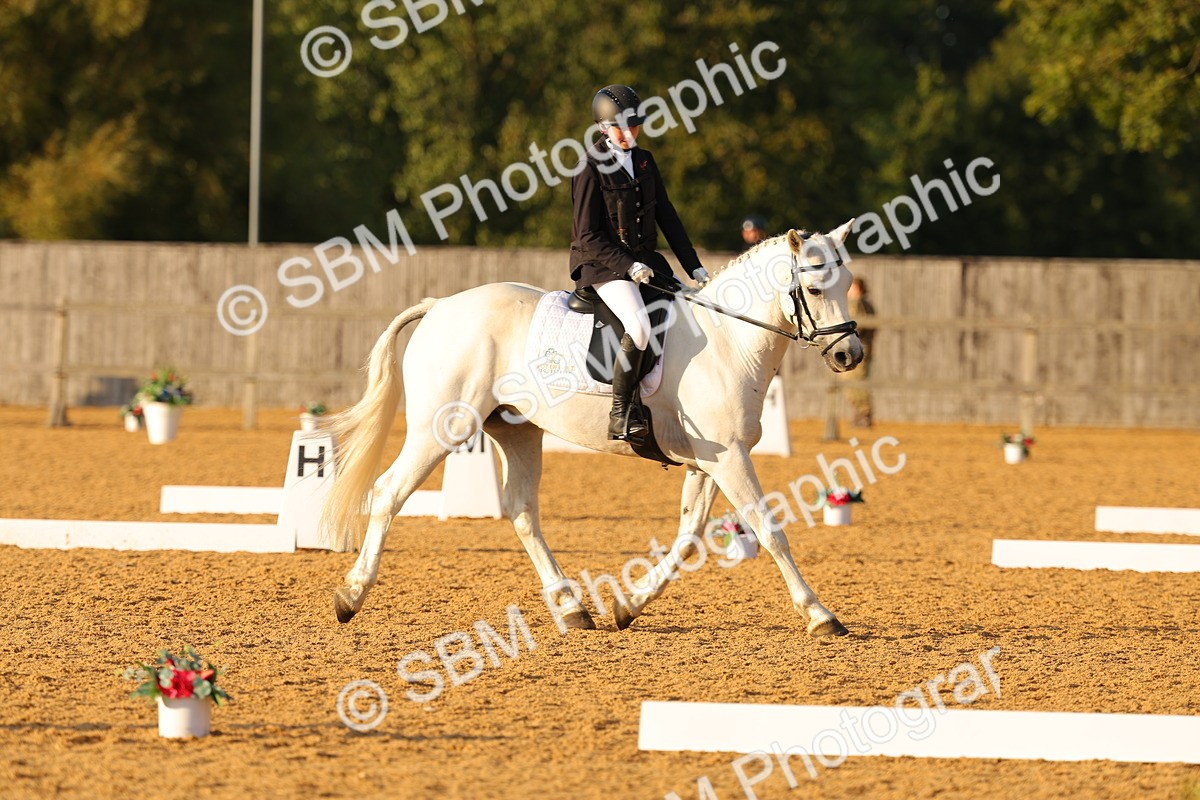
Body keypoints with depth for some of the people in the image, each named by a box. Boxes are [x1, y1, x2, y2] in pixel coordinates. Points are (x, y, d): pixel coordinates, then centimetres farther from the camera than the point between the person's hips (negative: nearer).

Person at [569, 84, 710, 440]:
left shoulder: (644, 162, 13)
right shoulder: (591, 169, -8)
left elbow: (667, 218, 15)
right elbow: (588, 237, -12)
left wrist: (694, 267, 7)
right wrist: (629, 266, -22)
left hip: (646, 262, 8)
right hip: (603, 266, -8)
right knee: (640, 327, -32)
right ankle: (622, 415, -26)